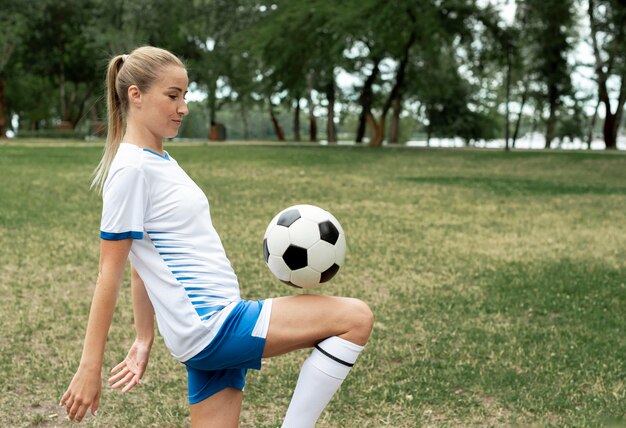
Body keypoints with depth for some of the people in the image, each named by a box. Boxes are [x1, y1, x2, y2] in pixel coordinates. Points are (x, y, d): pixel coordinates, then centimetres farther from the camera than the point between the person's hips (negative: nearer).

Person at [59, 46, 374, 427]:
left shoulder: (162, 163, 16)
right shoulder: (131, 169, -12)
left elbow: (142, 260, 19)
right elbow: (110, 271, -13)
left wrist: (145, 341, 22)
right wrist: (90, 367, -12)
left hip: (212, 331, 9)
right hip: (210, 327, -9)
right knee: (356, 318, -14)